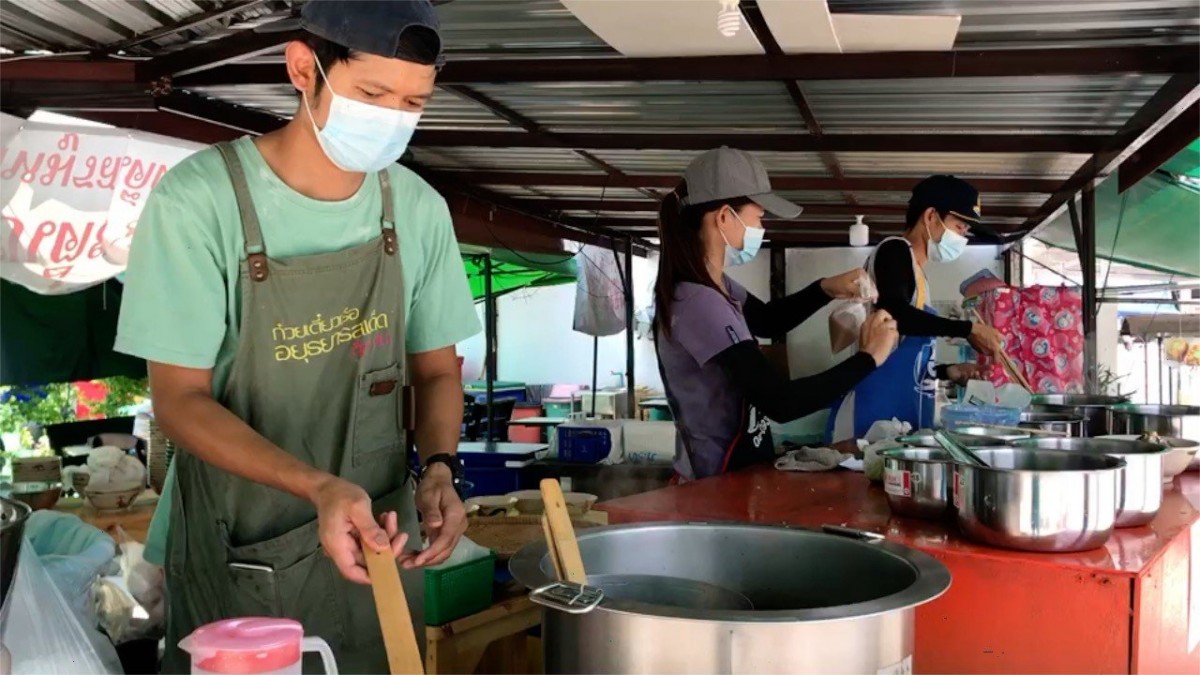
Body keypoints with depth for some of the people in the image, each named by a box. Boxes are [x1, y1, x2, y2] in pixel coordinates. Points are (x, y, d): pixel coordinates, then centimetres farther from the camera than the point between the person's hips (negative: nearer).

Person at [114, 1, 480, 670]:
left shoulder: (420, 209, -5)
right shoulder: (199, 199, -18)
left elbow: (436, 370, 5)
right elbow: (181, 398, -16)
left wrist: (440, 467, -15)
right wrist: (318, 486, -30)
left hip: (380, 540, 4)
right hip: (237, 555, -3)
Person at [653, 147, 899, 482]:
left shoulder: (712, 285, 2)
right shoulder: (699, 303, -27)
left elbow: (769, 321, 23)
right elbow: (782, 402, -29)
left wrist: (825, 289, 5)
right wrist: (868, 358, -18)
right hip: (720, 481, -9)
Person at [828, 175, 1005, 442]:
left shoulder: (915, 273, 23)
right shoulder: (895, 251, -3)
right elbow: (893, 313, -24)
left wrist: (948, 372, 15)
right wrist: (968, 329, -19)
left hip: (901, 414, 9)